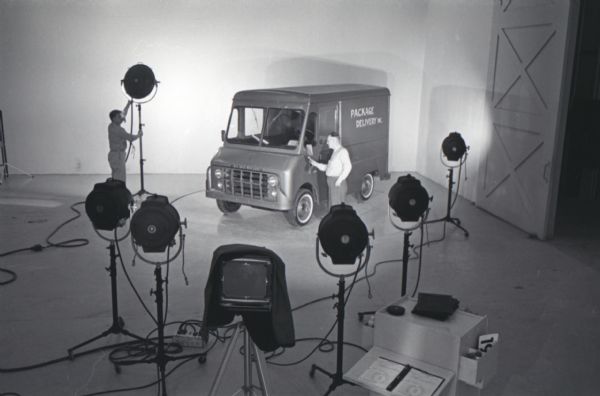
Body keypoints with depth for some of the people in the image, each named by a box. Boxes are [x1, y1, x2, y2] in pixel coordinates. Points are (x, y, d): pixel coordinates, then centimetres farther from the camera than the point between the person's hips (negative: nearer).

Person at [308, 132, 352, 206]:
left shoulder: (343, 151, -10)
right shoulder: (335, 152, 20)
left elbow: (348, 166, -21)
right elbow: (328, 167, 20)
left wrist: (339, 180, -24)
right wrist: (315, 163, 15)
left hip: (338, 184, -10)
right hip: (332, 183, 10)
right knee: (332, 206, 14)